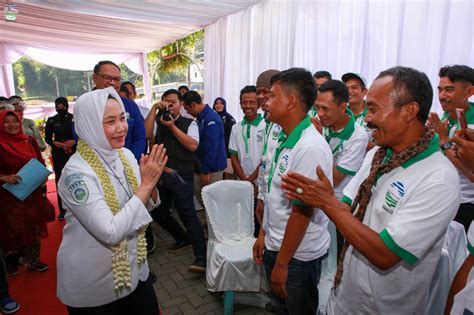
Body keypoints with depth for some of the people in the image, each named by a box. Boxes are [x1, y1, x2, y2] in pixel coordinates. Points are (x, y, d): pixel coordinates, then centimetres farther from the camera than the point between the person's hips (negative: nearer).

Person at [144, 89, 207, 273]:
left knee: (187, 212, -12)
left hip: (181, 176, -5)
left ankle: (201, 257, -8)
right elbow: (146, 134, -8)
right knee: (158, 212, 13)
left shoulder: (189, 123, 4)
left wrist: (172, 126, -14)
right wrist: (154, 108, -7)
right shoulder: (158, 122, 12)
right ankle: (183, 238, 34)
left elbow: (193, 145, -11)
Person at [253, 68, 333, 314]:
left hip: (298, 255, -8)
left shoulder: (310, 148, -26)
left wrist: (281, 263, -17)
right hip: (275, 246, 8)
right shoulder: (285, 140, 3)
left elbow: (302, 212, -24)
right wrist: (264, 234, 12)